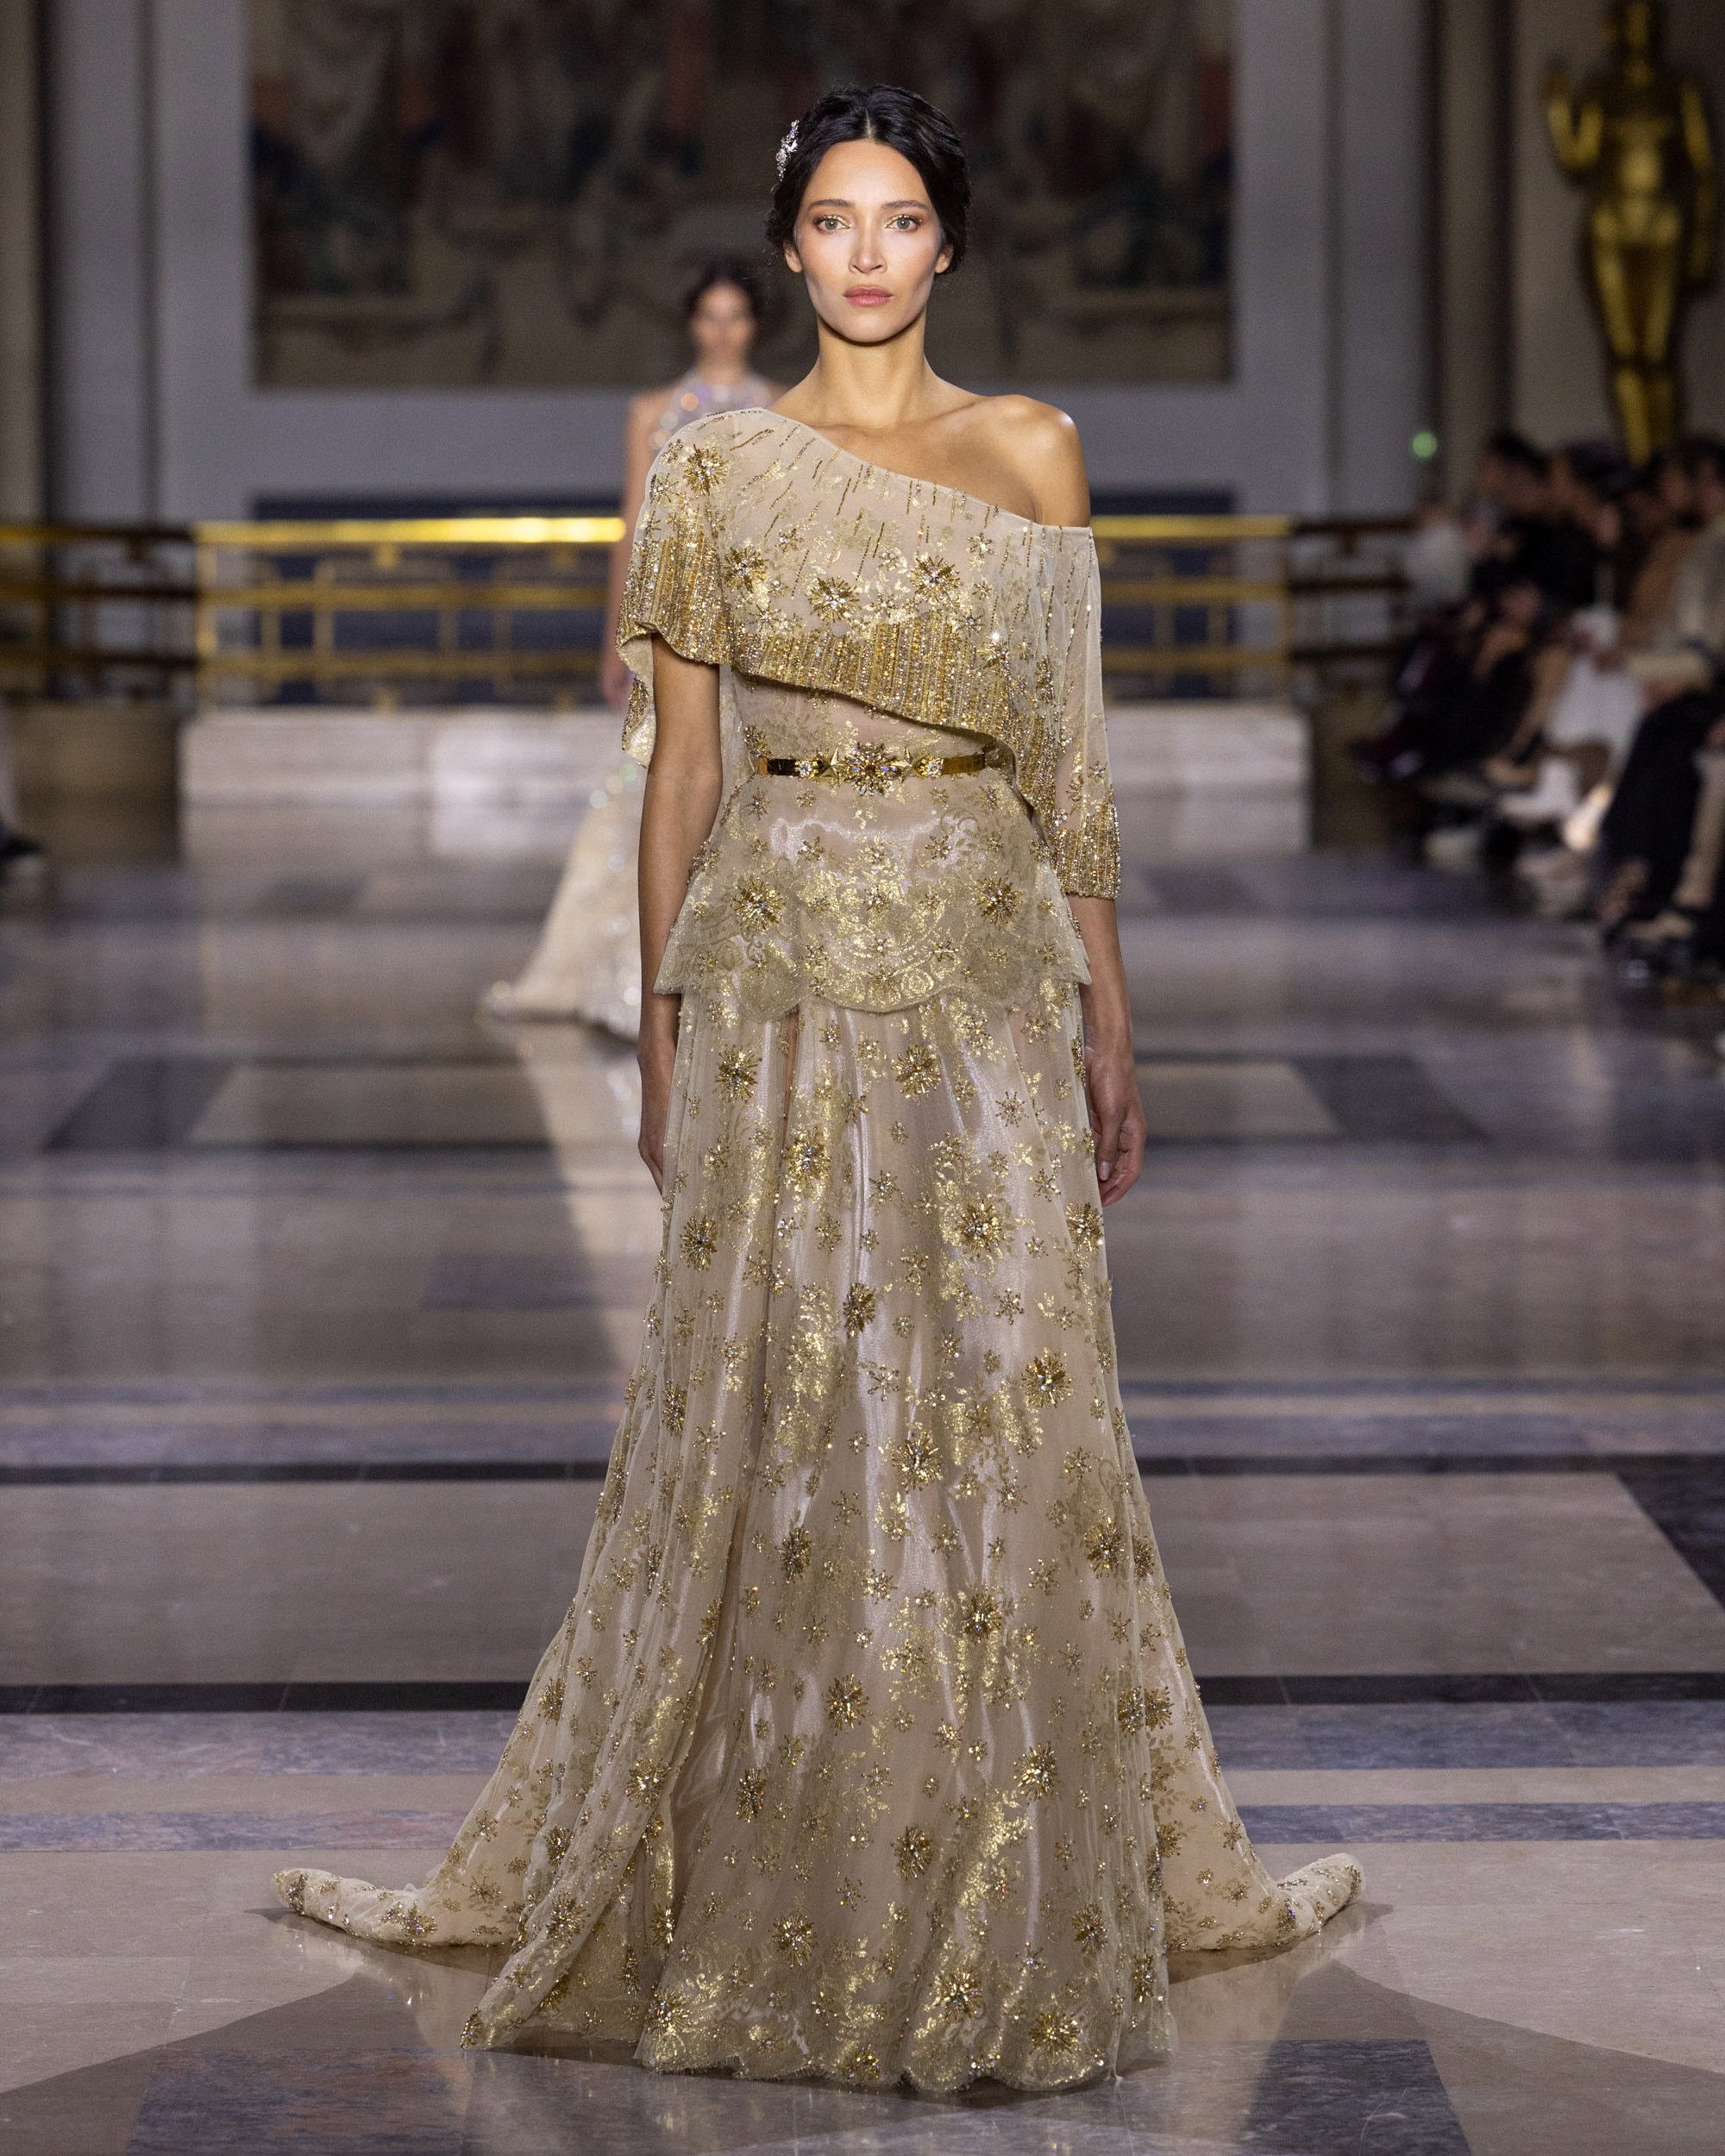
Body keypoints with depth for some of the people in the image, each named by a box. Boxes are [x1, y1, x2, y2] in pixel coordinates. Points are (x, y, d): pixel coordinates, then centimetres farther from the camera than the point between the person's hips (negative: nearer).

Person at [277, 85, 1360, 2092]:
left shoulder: (1034, 455, 7)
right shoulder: (716, 468, 3)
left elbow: (1068, 768, 8)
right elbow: (679, 767, 5)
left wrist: (1109, 1024, 6)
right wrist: (663, 1032, 2)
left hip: (990, 972, 1)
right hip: (783, 973, -1)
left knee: (1008, 1415, 2)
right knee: (771, 1419, 1)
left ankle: (1024, 1894, 14)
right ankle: (752, 1885, 13)